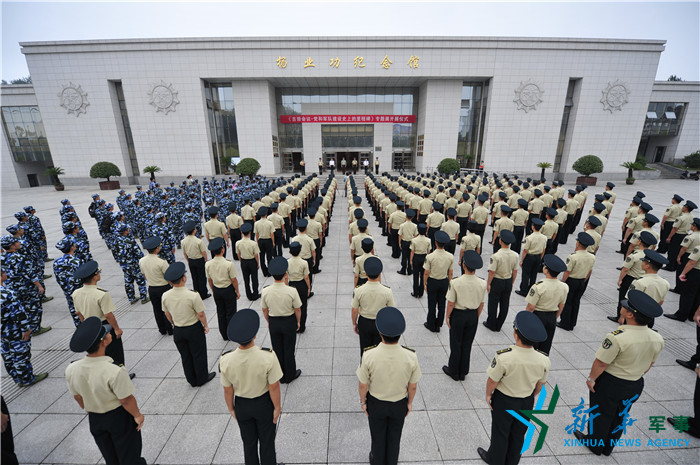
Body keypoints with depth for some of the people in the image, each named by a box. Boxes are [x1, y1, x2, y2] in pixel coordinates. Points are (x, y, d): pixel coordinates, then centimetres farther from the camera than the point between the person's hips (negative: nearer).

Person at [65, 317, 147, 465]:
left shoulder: (71, 370, -18)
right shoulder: (114, 371, -36)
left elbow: (78, 397, 0)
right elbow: (126, 400, -23)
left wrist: (90, 411, 19)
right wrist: (137, 415, -4)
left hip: (94, 419, 5)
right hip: (119, 417, -5)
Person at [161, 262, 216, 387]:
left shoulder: (165, 296, -13)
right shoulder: (193, 296, -27)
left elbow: (167, 314, 3)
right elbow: (201, 314, -18)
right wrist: (206, 325, 0)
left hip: (177, 331, 4)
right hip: (194, 329, -4)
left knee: (185, 356, 21)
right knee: (198, 354, 16)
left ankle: (192, 380, 38)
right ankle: (202, 378, 34)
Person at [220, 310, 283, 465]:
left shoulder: (226, 360, -26)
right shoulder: (268, 356, -33)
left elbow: (227, 390, -11)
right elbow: (274, 387, -21)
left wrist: (231, 408, 8)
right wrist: (277, 407, -3)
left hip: (242, 406, 2)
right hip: (264, 404, -2)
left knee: (249, 443, 28)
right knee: (267, 442, 24)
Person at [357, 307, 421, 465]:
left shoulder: (368, 355, -34)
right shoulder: (411, 356, -30)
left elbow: (363, 385, -18)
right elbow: (413, 386, -14)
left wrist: (363, 401, 2)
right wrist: (410, 402, 6)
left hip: (376, 403, -1)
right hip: (399, 404, 1)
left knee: (378, 435, 29)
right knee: (394, 436, 30)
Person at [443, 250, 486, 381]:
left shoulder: (455, 282, -25)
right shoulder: (482, 283, -13)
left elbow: (451, 303, -17)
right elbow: (481, 304, -2)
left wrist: (447, 316, -2)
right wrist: (476, 316, 13)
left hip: (458, 315, -3)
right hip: (473, 316, 4)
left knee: (456, 344, 15)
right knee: (467, 344, 19)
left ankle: (453, 371, 32)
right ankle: (463, 372, 35)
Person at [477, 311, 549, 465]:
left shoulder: (504, 357, -36)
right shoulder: (544, 360, -22)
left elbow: (492, 381, -22)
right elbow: (540, 385, -4)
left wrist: (488, 394, -1)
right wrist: (530, 397, 16)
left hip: (504, 401, -3)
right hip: (527, 402, 4)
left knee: (500, 432, 22)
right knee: (518, 433, 28)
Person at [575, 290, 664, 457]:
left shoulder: (618, 338, -35)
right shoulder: (658, 339, -13)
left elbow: (601, 363, -24)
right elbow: (649, 364, 3)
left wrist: (591, 378, -6)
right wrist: (636, 375, 20)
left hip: (610, 383, -6)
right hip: (636, 385, 6)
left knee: (601, 414, 19)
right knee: (619, 416, 26)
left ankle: (595, 444, 41)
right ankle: (608, 447, 46)